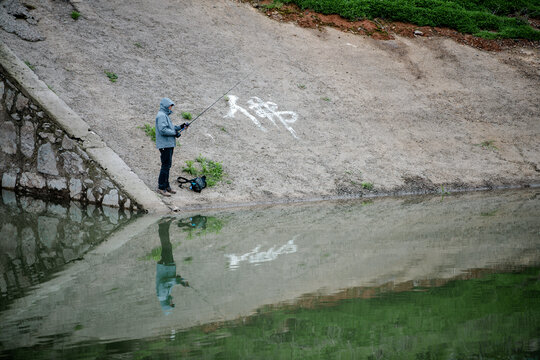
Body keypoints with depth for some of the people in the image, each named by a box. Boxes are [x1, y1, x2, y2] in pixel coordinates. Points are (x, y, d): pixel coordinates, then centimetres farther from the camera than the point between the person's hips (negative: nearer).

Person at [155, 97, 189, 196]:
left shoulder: (165, 115, 20)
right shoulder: (161, 116, -13)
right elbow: (163, 130, -23)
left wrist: (180, 127, 13)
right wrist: (175, 133, -15)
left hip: (169, 145, 11)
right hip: (165, 145, -11)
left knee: (167, 166, 14)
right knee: (165, 166, -10)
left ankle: (166, 186, 20)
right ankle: (161, 188, -8)